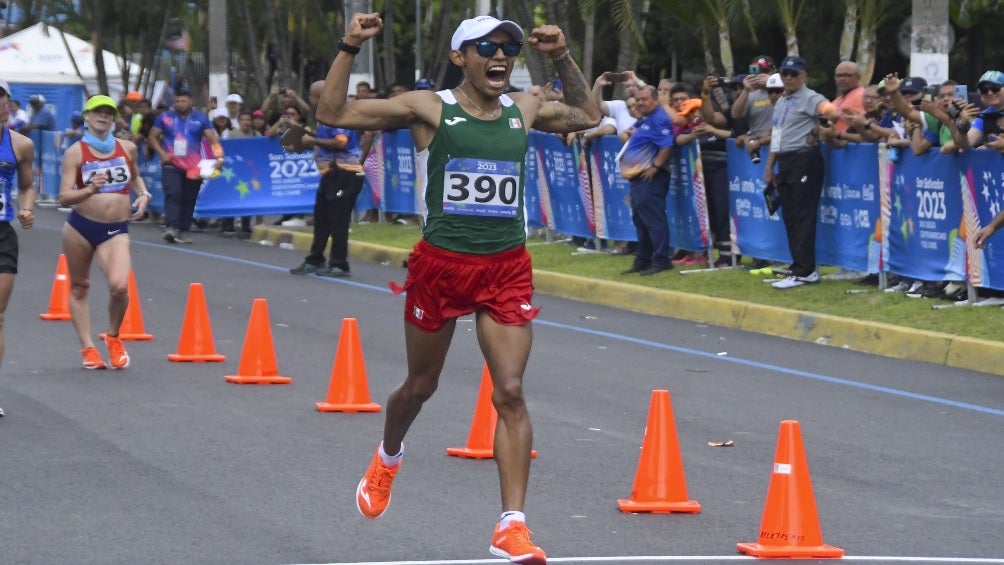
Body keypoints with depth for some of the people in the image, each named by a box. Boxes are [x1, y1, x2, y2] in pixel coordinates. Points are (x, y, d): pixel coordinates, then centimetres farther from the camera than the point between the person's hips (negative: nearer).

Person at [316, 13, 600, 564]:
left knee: (510, 392, -10)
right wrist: (349, 48, -14)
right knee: (420, 386, 16)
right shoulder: (429, 107, -4)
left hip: (507, 269, 2)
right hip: (440, 264, -2)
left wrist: (562, 57, 12)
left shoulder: (523, 109, 7)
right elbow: (332, 114, -7)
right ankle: (388, 456, 49)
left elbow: (587, 116, 25)